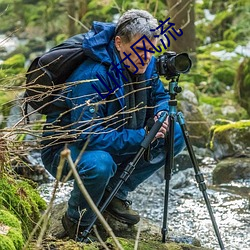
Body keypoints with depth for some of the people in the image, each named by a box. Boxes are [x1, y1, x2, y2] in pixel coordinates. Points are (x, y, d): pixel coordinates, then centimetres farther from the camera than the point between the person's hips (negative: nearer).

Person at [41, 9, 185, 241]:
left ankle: (115, 193, 6)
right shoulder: (92, 76, -32)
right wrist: (142, 137, -34)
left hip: (114, 141, 8)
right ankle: (77, 222, -9)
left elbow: (160, 96, 11)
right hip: (65, 148, -8)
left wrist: (161, 114, -14)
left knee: (175, 135, -4)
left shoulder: (146, 65, -7)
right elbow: (89, 136, -35)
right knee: (99, 164, -41)